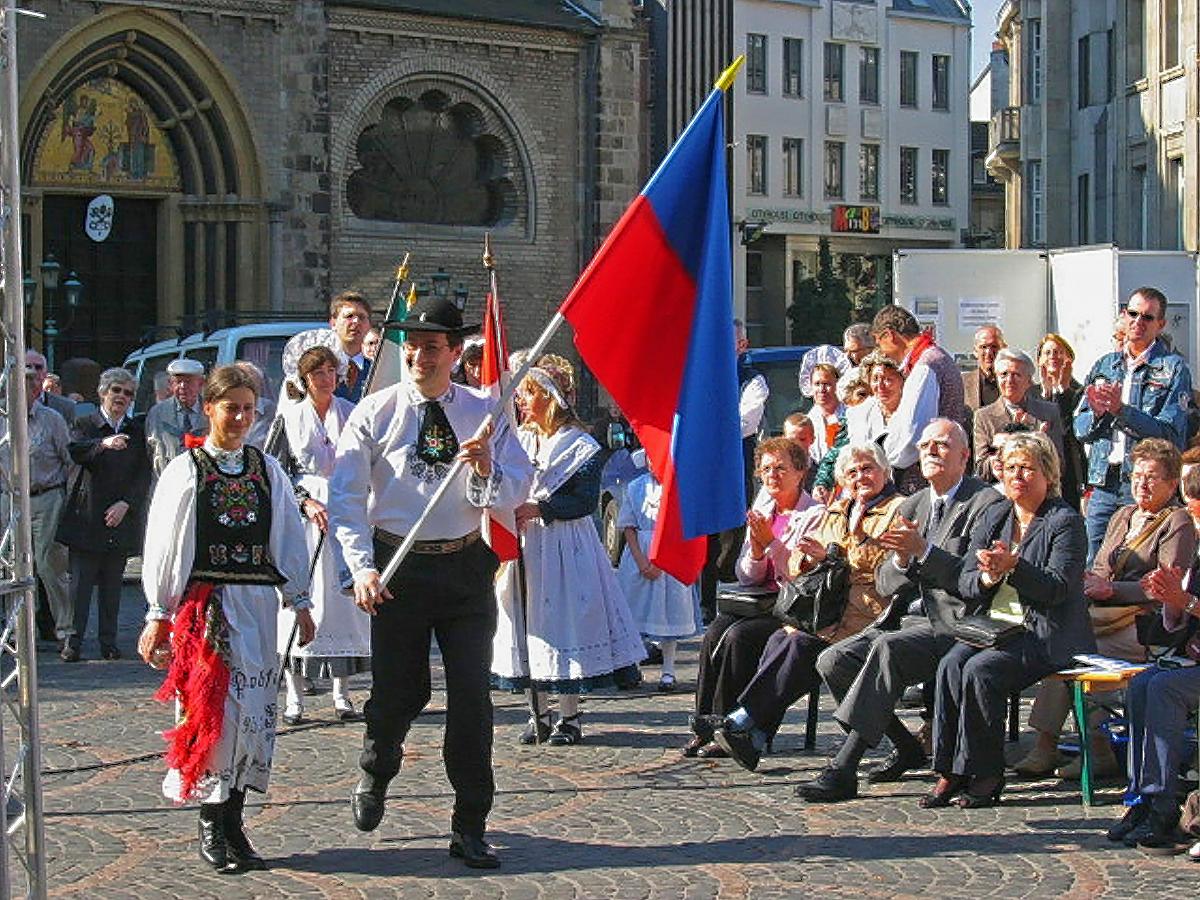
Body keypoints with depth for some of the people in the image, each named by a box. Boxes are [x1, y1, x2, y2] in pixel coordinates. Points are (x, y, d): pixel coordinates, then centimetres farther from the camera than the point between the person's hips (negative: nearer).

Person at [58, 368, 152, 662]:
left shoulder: (137, 430, 10)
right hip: (86, 517, -3)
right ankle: (73, 641, 0)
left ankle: (109, 642, 13)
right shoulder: (86, 425, 2)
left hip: (120, 518, 3)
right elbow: (74, 451, -18)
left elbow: (144, 474, 5)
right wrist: (104, 444, -35)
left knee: (112, 584, 8)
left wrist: (125, 503, -9)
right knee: (80, 582, -4)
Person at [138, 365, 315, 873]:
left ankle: (233, 822, 11)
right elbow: (162, 546, 2)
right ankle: (211, 826, 4)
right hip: (204, 602, -3)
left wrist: (299, 602, 11)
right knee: (211, 708, -7)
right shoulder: (186, 471, 1)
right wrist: (159, 615, 1)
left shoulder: (267, 471, 9)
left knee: (253, 709, 2)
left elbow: (289, 539, 13)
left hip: (258, 601, 3)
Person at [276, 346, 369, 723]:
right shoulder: (290, 416, 4)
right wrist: (306, 503, -11)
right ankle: (294, 695, -1)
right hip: (304, 513, -2)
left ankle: (341, 692, 8)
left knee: (345, 594, 0)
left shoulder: (351, 413, 9)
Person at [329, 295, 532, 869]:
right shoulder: (375, 412, -1)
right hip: (397, 565, -1)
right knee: (398, 691, 7)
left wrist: (487, 471, -23)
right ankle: (374, 779, 40)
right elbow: (346, 496, -6)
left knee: (471, 696, -1)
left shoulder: (483, 413, 3)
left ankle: (470, 828, 9)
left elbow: (516, 491, -1)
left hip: (465, 567, 1)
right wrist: (363, 567, -18)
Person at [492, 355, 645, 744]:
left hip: (564, 548, -6)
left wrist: (540, 509, -18)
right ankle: (540, 715, 17)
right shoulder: (520, 441, 11)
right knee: (530, 624, 7)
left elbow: (586, 501, -12)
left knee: (563, 620, -4)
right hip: (524, 547, 6)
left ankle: (569, 716, 6)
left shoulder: (580, 446, -6)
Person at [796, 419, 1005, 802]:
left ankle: (842, 771, -35)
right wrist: (901, 560, -9)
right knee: (832, 660, -11)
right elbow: (884, 585, 14)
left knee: (888, 648, -33)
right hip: (915, 618, 8)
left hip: (957, 625, -8)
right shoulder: (911, 507, 18)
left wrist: (923, 551, -22)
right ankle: (906, 748, 6)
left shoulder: (987, 504, -4)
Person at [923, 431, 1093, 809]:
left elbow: (1058, 587, -13)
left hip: (1046, 634, -5)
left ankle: (985, 775, -17)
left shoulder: (1066, 522, -2)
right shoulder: (993, 518, 16)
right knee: (950, 664, -24)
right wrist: (988, 577, -12)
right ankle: (949, 773, -21)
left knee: (980, 670, -29)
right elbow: (965, 585, 10)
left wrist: (1013, 567, -25)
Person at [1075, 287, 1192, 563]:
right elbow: (1081, 430, 11)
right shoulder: (1104, 365, 15)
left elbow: (1171, 434, -11)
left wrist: (1122, 410, -20)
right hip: (1103, 484, 4)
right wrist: (1098, 414, -12)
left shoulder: (1174, 368, 0)